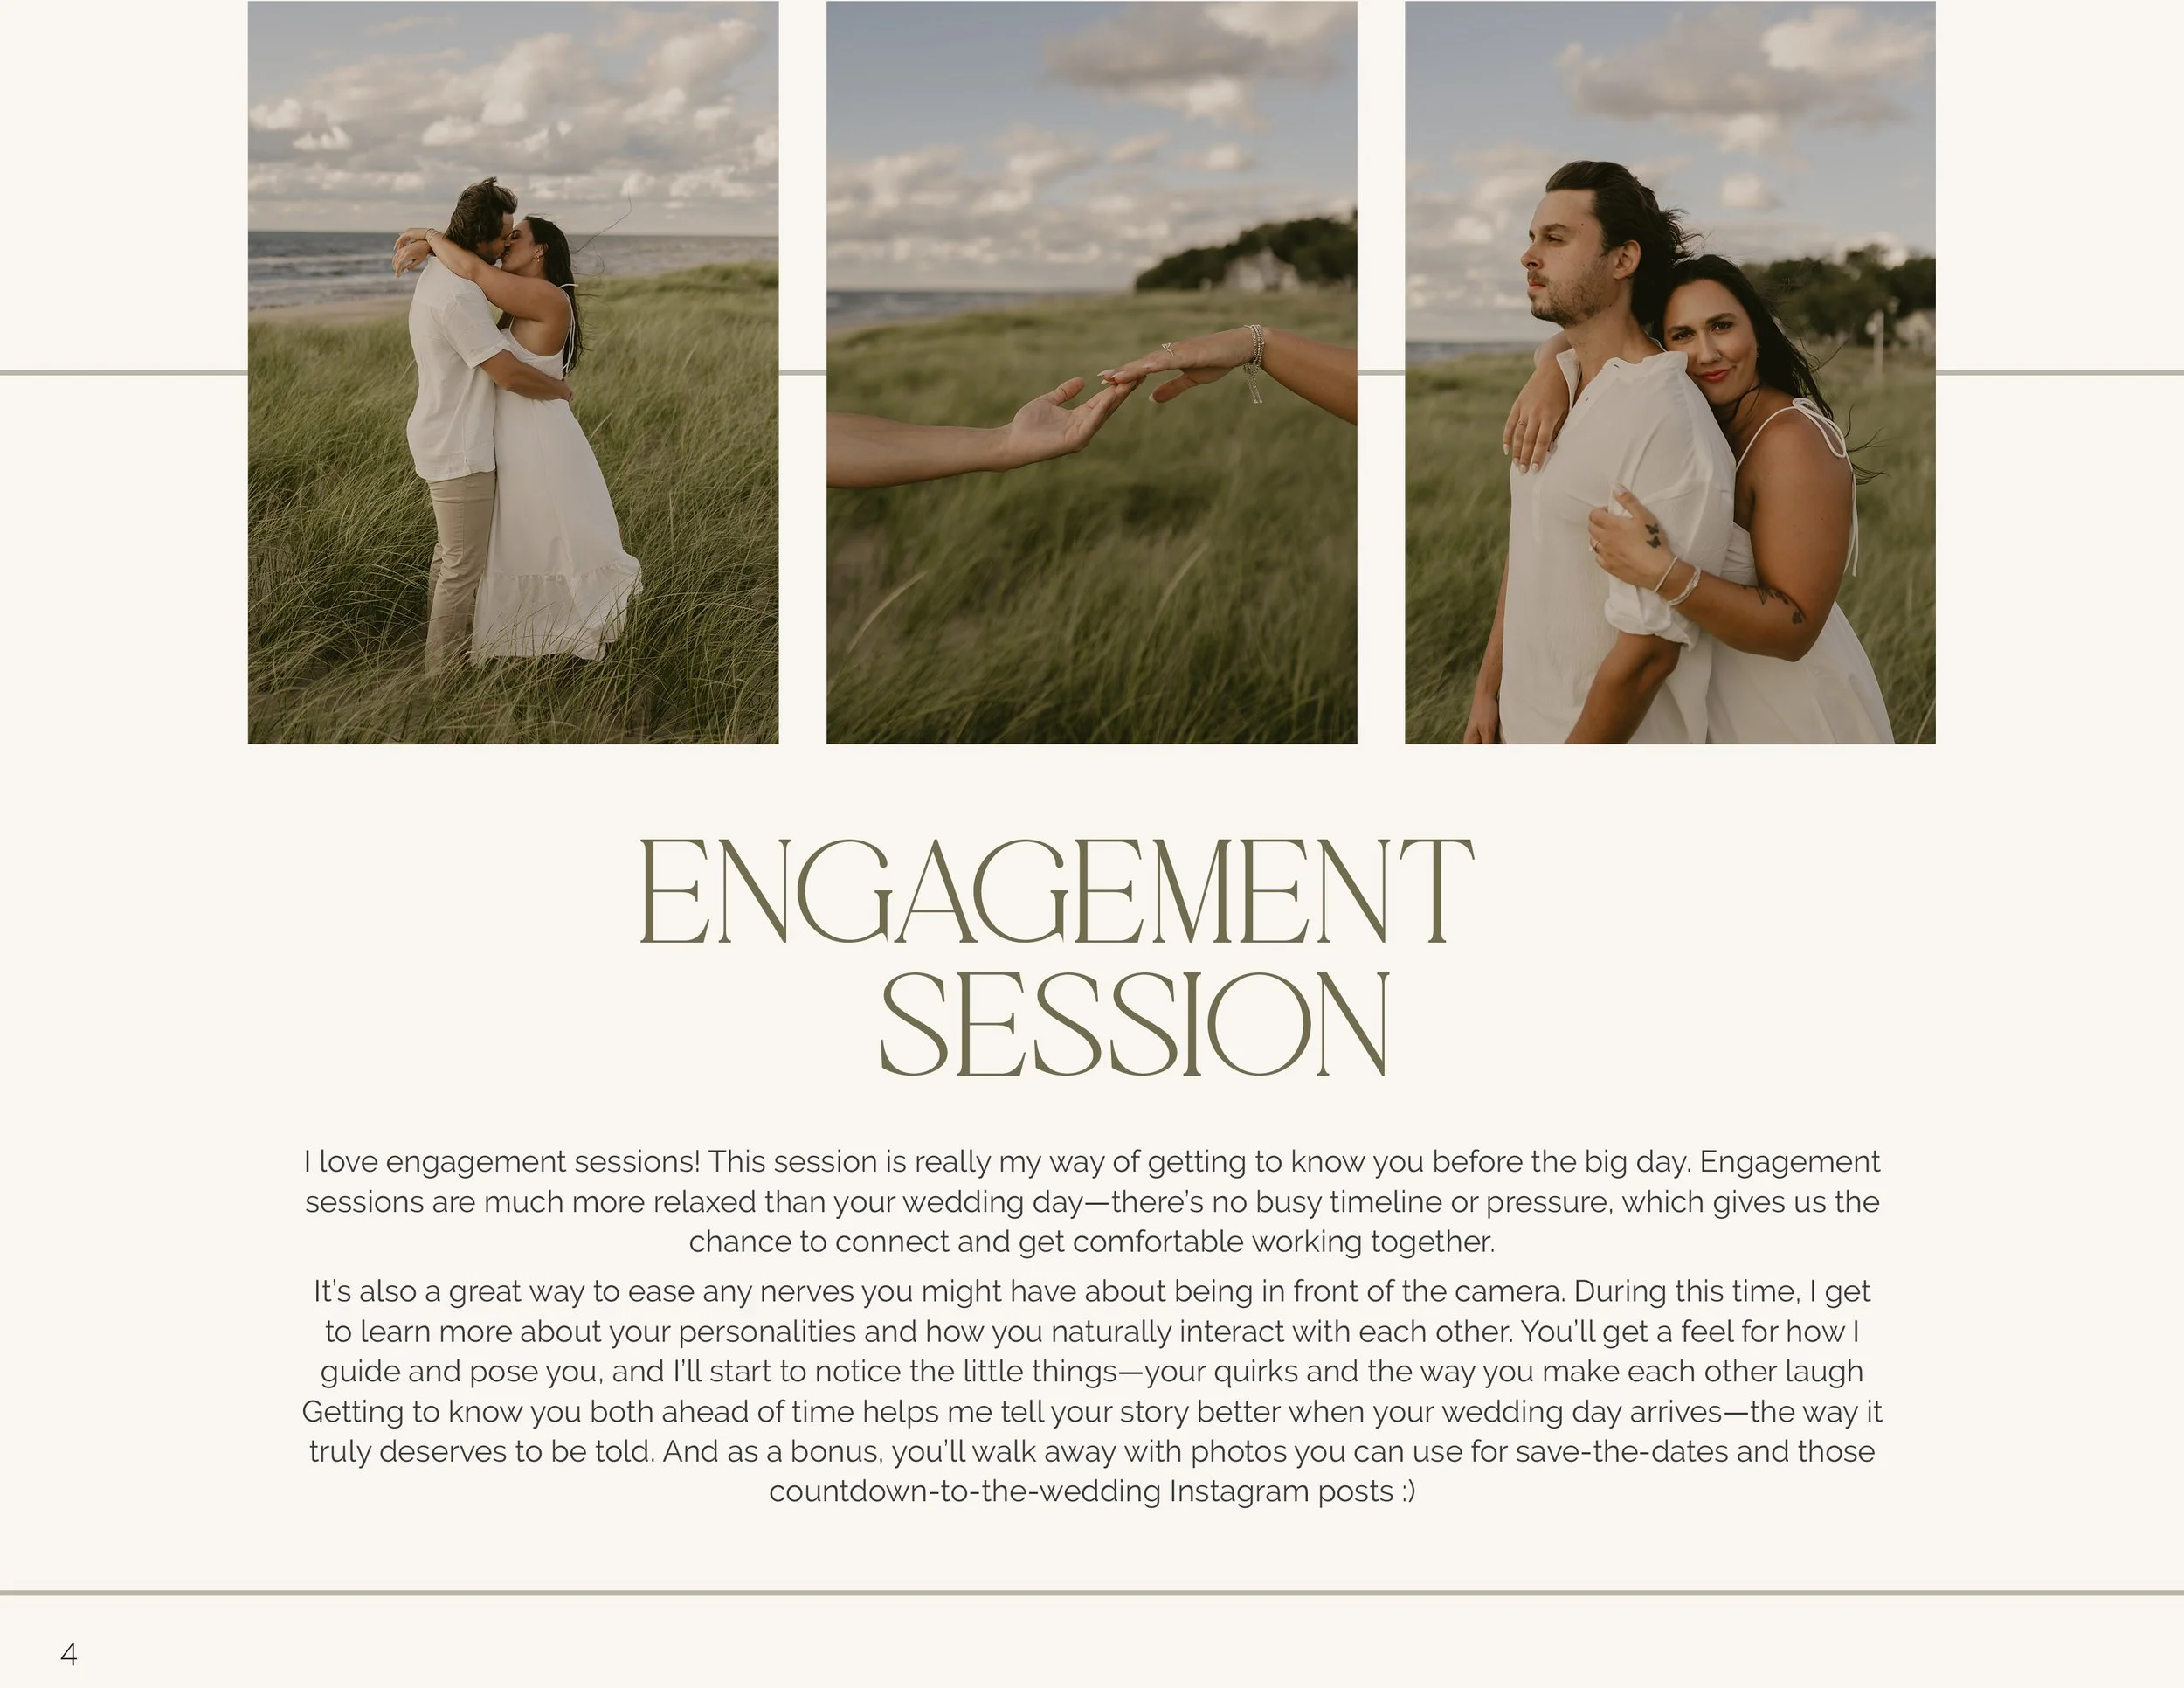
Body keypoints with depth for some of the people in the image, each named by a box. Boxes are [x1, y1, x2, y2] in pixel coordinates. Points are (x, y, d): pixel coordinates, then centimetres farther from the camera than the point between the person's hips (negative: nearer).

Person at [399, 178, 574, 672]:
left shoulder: (438, 274, 8)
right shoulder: (458, 295, -26)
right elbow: (510, 375, -24)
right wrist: (562, 389, -8)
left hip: (443, 441, 11)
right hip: (459, 452, -11)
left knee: (449, 556, 21)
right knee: (464, 569, -4)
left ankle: (436, 657, 31)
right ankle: (443, 676, 3)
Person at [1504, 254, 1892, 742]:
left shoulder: (1794, 441, -25)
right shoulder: (1694, 416, -3)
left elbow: (1794, 630, -28)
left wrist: (1664, 574, -41)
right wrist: (1548, 377, -22)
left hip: (1792, 718, -7)